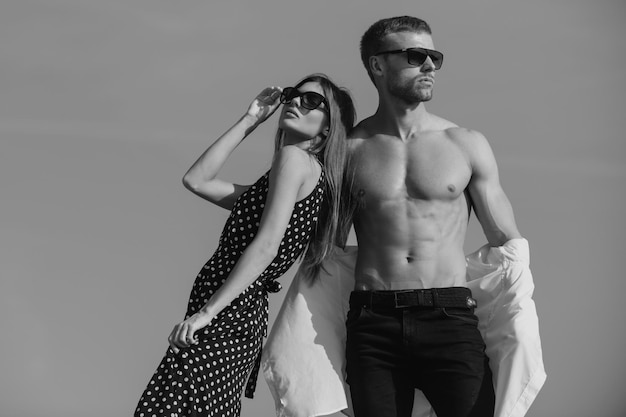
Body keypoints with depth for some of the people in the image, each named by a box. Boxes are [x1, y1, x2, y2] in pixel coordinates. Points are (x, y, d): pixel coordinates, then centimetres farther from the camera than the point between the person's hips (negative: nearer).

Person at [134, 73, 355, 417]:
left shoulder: (295, 157, -5)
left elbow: (266, 244, -18)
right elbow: (196, 180, 23)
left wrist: (208, 311, -22)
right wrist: (249, 122, 20)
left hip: (227, 314, -10)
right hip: (245, 315, 10)